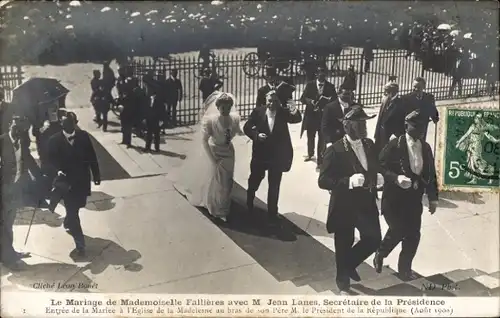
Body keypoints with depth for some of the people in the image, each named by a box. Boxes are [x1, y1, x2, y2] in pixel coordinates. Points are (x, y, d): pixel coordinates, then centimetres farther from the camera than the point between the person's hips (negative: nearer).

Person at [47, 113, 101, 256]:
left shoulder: (84, 136, -6)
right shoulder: (54, 140, -11)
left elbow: (92, 157, -1)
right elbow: (51, 160, -10)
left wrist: (96, 175, 2)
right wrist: (57, 170, -31)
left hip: (82, 179, 3)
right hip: (66, 180, -3)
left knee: (78, 206, 20)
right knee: (72, 210, -1)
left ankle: (68, 223, 55)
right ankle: (80, 242, 8)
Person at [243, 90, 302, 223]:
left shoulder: (283, 112, -9)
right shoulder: (258, 111, -9)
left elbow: (297, 119, -23)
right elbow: (247, 127, -5)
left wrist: (294, 110, -44)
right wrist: (256, 135, -23)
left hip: (277, 154, -1)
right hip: (260, 153, 1)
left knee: (274, 185, 9)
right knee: (254, 179, 21)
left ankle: (272, 212, 22)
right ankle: (249, 202, 49)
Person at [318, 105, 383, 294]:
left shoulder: (369, 145, 1)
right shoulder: (335, 150, -19)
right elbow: (323, 181, -21)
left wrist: (378, 177, -7)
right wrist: (349, 181, -33)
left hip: (366, 203, 5)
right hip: (344, 206, -5)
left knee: (374, 239, 4)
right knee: (344, 245, 12)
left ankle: (350, 265, 34)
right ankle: (343, 279, 40)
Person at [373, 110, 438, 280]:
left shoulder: (426, 147, 5)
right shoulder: (394, 145, -11)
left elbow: (431, 173, 11)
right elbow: (381, 167, -12)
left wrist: (433, 197, 8)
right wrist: (396, 178, -28)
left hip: (414, 199, 5)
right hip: (394, 198, -5)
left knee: (413, 235, 4)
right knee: (398, 230, -9)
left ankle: (405, 268, 24)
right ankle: (380, 254, 21)